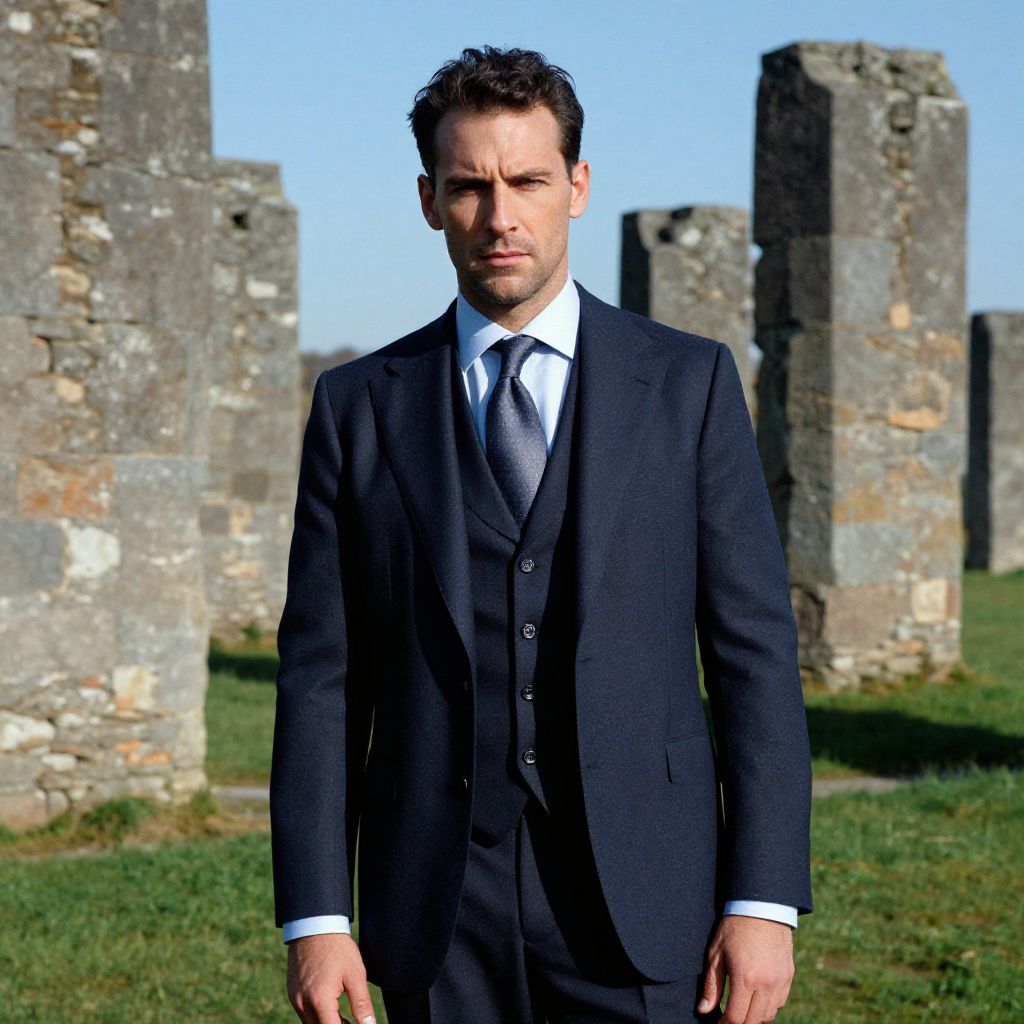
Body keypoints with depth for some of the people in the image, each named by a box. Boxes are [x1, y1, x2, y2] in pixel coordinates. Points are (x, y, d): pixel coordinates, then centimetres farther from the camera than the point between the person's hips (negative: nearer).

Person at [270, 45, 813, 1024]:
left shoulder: (688, 381, 4)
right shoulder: (359, 406, 6)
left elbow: (754, 652, 1)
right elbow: (320, 677, 5)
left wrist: (764, 902, -5)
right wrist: (314, 917, -2)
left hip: (640, 907, -1)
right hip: (438, 918, 1)